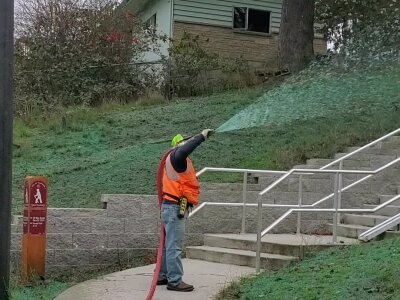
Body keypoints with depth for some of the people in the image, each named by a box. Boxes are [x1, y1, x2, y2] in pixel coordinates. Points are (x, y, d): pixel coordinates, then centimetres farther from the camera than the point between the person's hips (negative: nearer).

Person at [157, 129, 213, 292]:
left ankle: (162, 276, 22)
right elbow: (182, 151, -35)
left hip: (173, 207, 11)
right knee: (174, 246, -9)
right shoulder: (175, 156, -10)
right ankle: (174, 281, -8)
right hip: (174, 207, -11)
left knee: (169, 244, 15)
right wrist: (201, 136, -29)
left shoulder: (177, 160, 21)